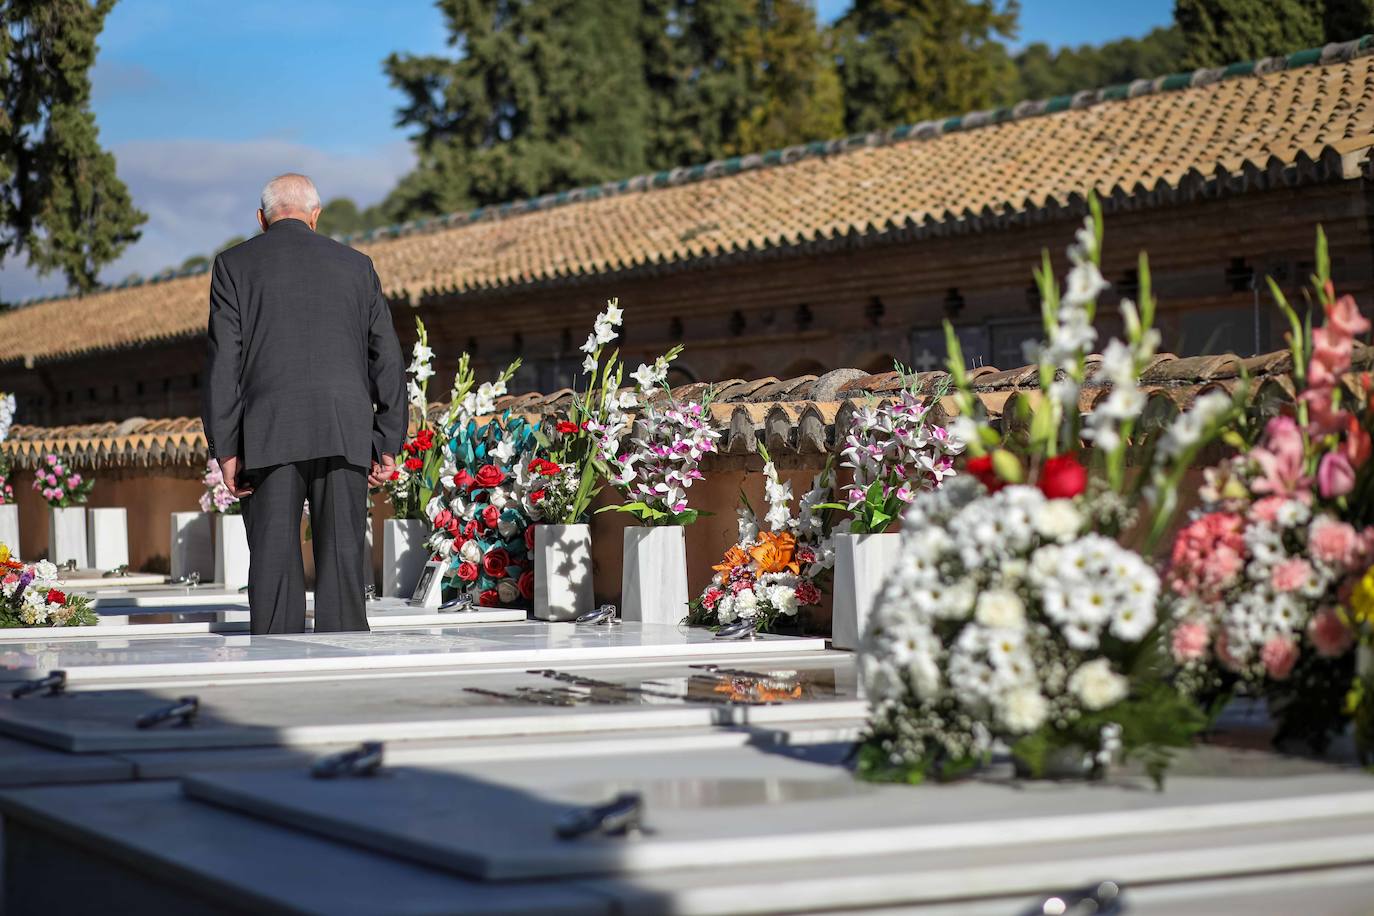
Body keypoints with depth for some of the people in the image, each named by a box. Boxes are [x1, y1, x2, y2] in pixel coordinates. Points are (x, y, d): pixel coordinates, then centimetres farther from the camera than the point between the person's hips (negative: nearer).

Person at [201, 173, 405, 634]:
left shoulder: (235, 264, 6)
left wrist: (225, 449, 0)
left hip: (270, 438, -1)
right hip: (344, 435, 1)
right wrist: (388, 443, 12)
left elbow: (224, 362, 0)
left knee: (274, 562, 0)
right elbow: (387, 358, 10)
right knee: (342, 558, 2)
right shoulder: (355, 265, 13)